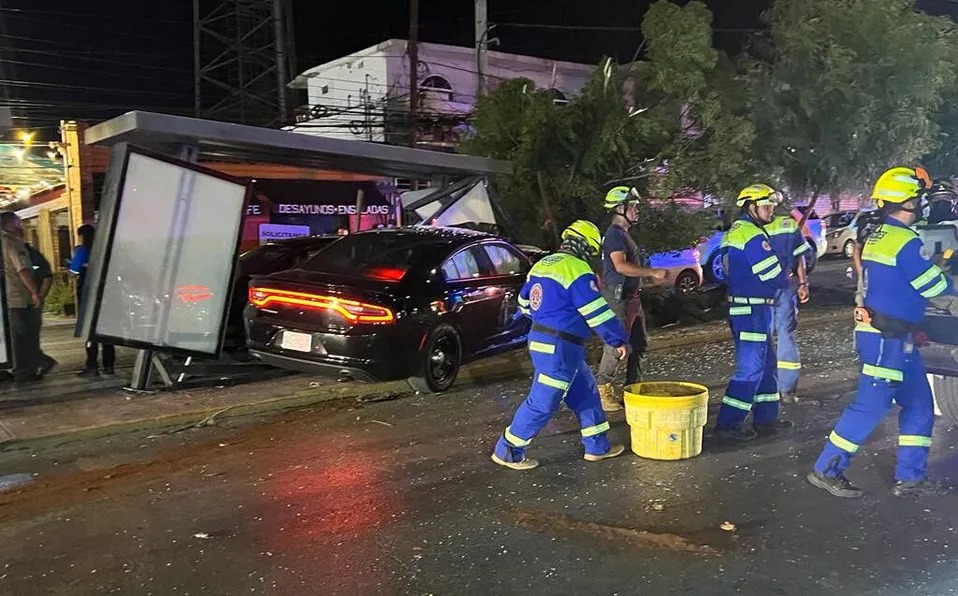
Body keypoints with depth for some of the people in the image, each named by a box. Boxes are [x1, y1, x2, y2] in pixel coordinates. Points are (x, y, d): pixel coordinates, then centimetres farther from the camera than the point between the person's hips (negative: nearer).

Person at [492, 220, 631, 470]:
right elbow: (597, 312, -16)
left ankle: (597, 446, 26)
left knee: (585, 393, 18)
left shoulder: (543, 264, 12)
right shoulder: (578, 271, -16)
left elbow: (525, 302, 21)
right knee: (543, 403, -2)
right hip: (560, 347, -10)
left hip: (541, 339, 10)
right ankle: (507, 451, 7)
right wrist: (619, 340, -6)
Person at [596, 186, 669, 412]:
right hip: (618, 297, -10)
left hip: (631, 297, 10)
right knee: (616, 346, -8)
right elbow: (621, 266, -24)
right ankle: (603, 391, 0)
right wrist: (653, 272, -22)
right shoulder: (614, 233, -13)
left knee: (639, 343, 14)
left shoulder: (624, 233, 19)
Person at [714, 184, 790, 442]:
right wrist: (785, 280, 7)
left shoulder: (736, 231, 14)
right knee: (750, 368, -7)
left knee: (766, 363, 17)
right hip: (752, 310, -10)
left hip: (742, 305, 10)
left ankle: (765, 417, 26)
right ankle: (728, 424, -3)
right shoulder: (753, 236, -18)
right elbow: (775, 275, -18)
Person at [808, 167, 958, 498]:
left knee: (919, 405, 14)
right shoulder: (905, 242, -17)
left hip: (896, 338, 10)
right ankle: (826, 470, 3)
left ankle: (909, 477, 20)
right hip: (888, 340, -10)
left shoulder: (878, 237, 13)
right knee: (871, 406, -4)